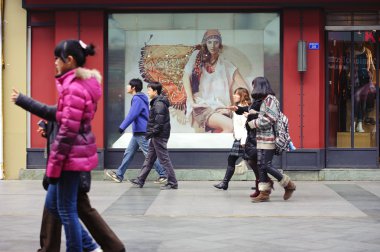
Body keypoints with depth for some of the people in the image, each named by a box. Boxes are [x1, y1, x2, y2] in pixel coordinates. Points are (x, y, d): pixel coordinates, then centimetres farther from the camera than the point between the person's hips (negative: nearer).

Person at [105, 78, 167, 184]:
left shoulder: (137, 99, -16)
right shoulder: (139, 98, 15)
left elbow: (132, 115, -25)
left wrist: (122, 127, -24)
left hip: (141, 133, -10)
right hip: (137, 132, 10)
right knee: (128, 153, 12)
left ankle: (163, 175, -1)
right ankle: (119, 175, 17)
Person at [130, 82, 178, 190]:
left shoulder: (159, 104, -18)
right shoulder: (157, 102, 15)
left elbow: (159, 122, -23)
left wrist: (151, 133, -17)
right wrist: (150, 133, 15)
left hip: (159, 136, -11)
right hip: (157, 136, 11)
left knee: (164, 159, -5)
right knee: (149, 158, 13)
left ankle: (172, 183, -1)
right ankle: (140, 180, 19)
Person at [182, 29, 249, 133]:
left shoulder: (226, 65, 9)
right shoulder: (197, 56, 8)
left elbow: (244, 89, 8)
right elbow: (186, 77, 2)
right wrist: (192, 102, -6)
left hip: (220, 108, 2)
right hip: (201, 107, -2)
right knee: (230, 126, -28)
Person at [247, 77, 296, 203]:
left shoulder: (270, 99, -11)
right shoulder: (264, 100, 17)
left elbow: (270, 119, -19)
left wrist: (254, 123, -11)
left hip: (268, 139, -9)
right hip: (262, 139, 9)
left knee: (266, 165, -9)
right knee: (261, 165, 6)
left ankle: (288, 184, 5)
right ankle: (264, 193, 9)